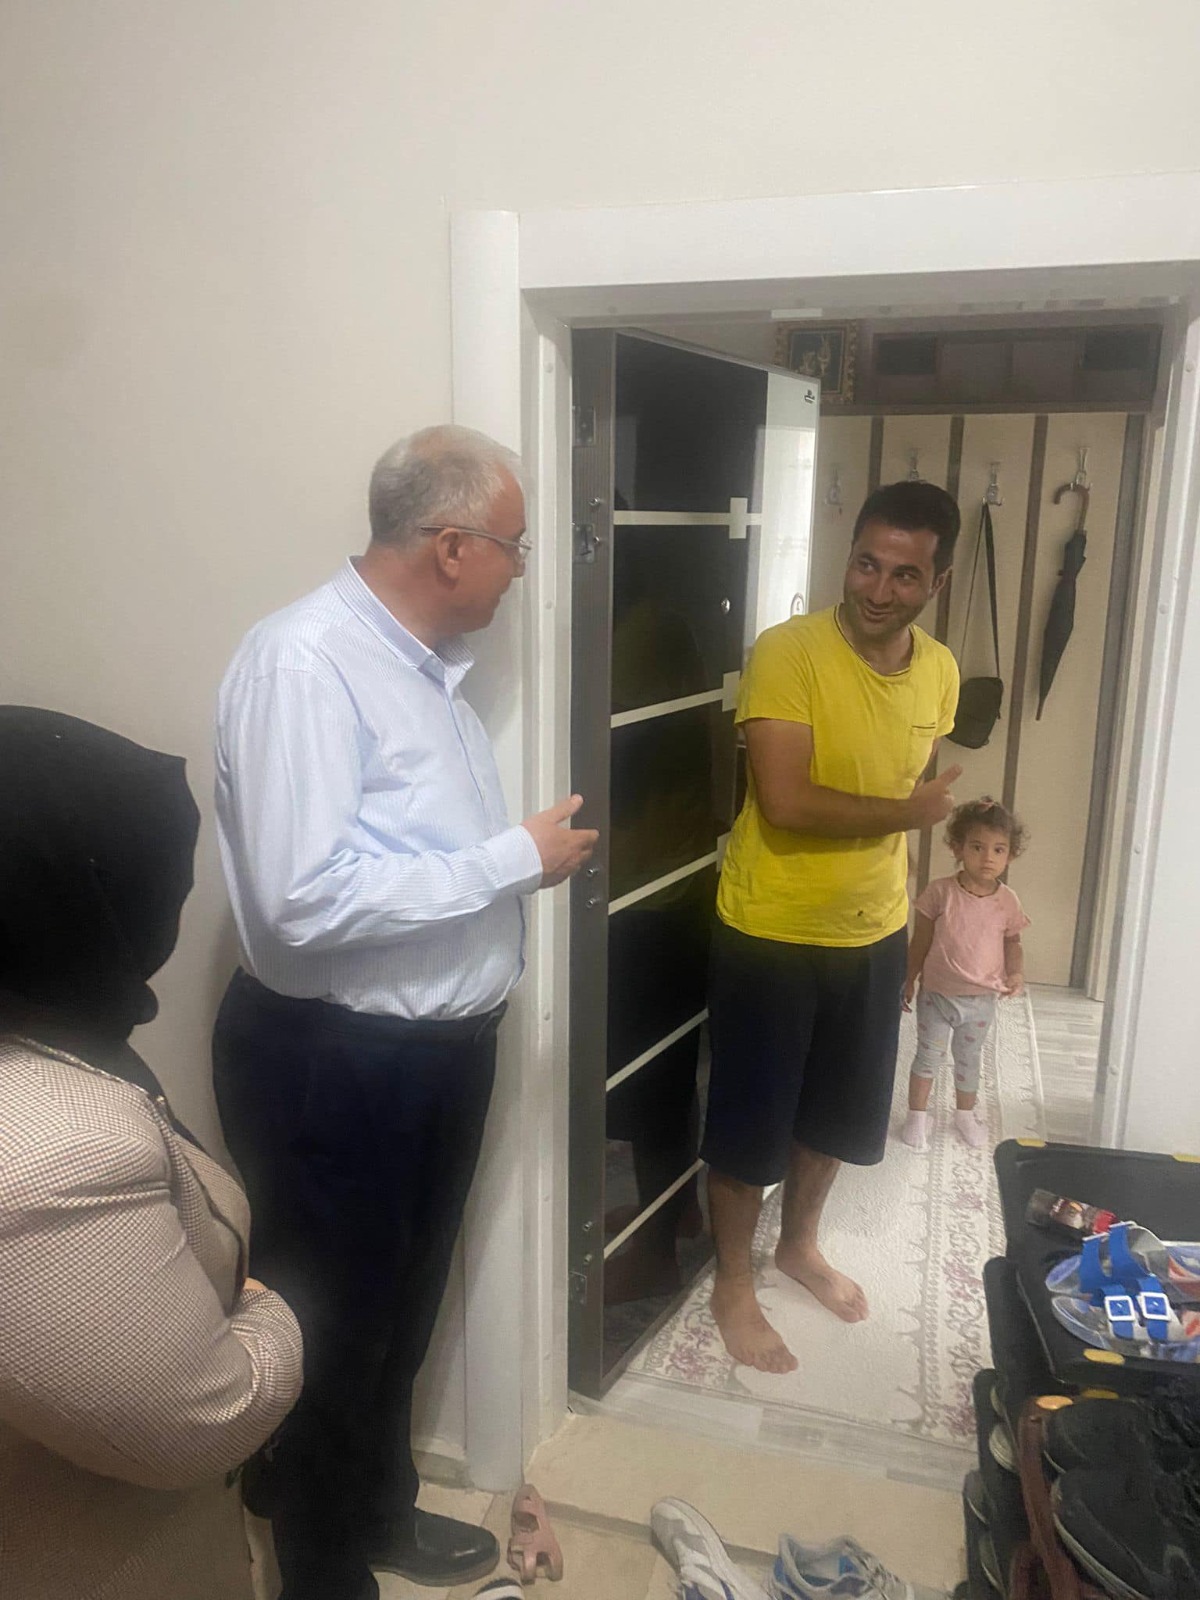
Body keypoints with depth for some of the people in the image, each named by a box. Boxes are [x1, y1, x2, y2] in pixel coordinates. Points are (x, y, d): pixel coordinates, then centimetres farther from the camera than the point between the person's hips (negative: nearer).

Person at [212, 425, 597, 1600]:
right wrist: (516, 856, -24)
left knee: (402, 1310, 26)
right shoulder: (302, 661, -22)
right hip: (333, 1062, -9)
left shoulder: (428, 661, 6)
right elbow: (305, 899, -30)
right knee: (330, 1330, 14)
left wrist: (534, 850, 5)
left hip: (438, 1044, 9)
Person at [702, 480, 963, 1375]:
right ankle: (734, 1284, 31)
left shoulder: (939, 671, 0)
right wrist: (907, 811, -16)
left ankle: (800, 1244, 46)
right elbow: (785, 804, -28)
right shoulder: (787, 653, -20)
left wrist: (904, 905, 15)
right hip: (771, 934, -6)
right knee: (752, 1121, 9)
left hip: (874, 934, 6)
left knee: (840, 1109, 21)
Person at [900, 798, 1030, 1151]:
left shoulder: (1007, 902, -8)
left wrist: (1016, 973, -11)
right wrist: (909, 981, 1)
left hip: (981, 1001, 2)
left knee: (970, 1059, 18)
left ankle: (965, 1114, 40)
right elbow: (921, 942, -5)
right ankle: (917, 1115, 26)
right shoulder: (940, 892, -15)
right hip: (936, 994, -2)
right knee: (929, 1056, 9)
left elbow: (1012, 943, 7)